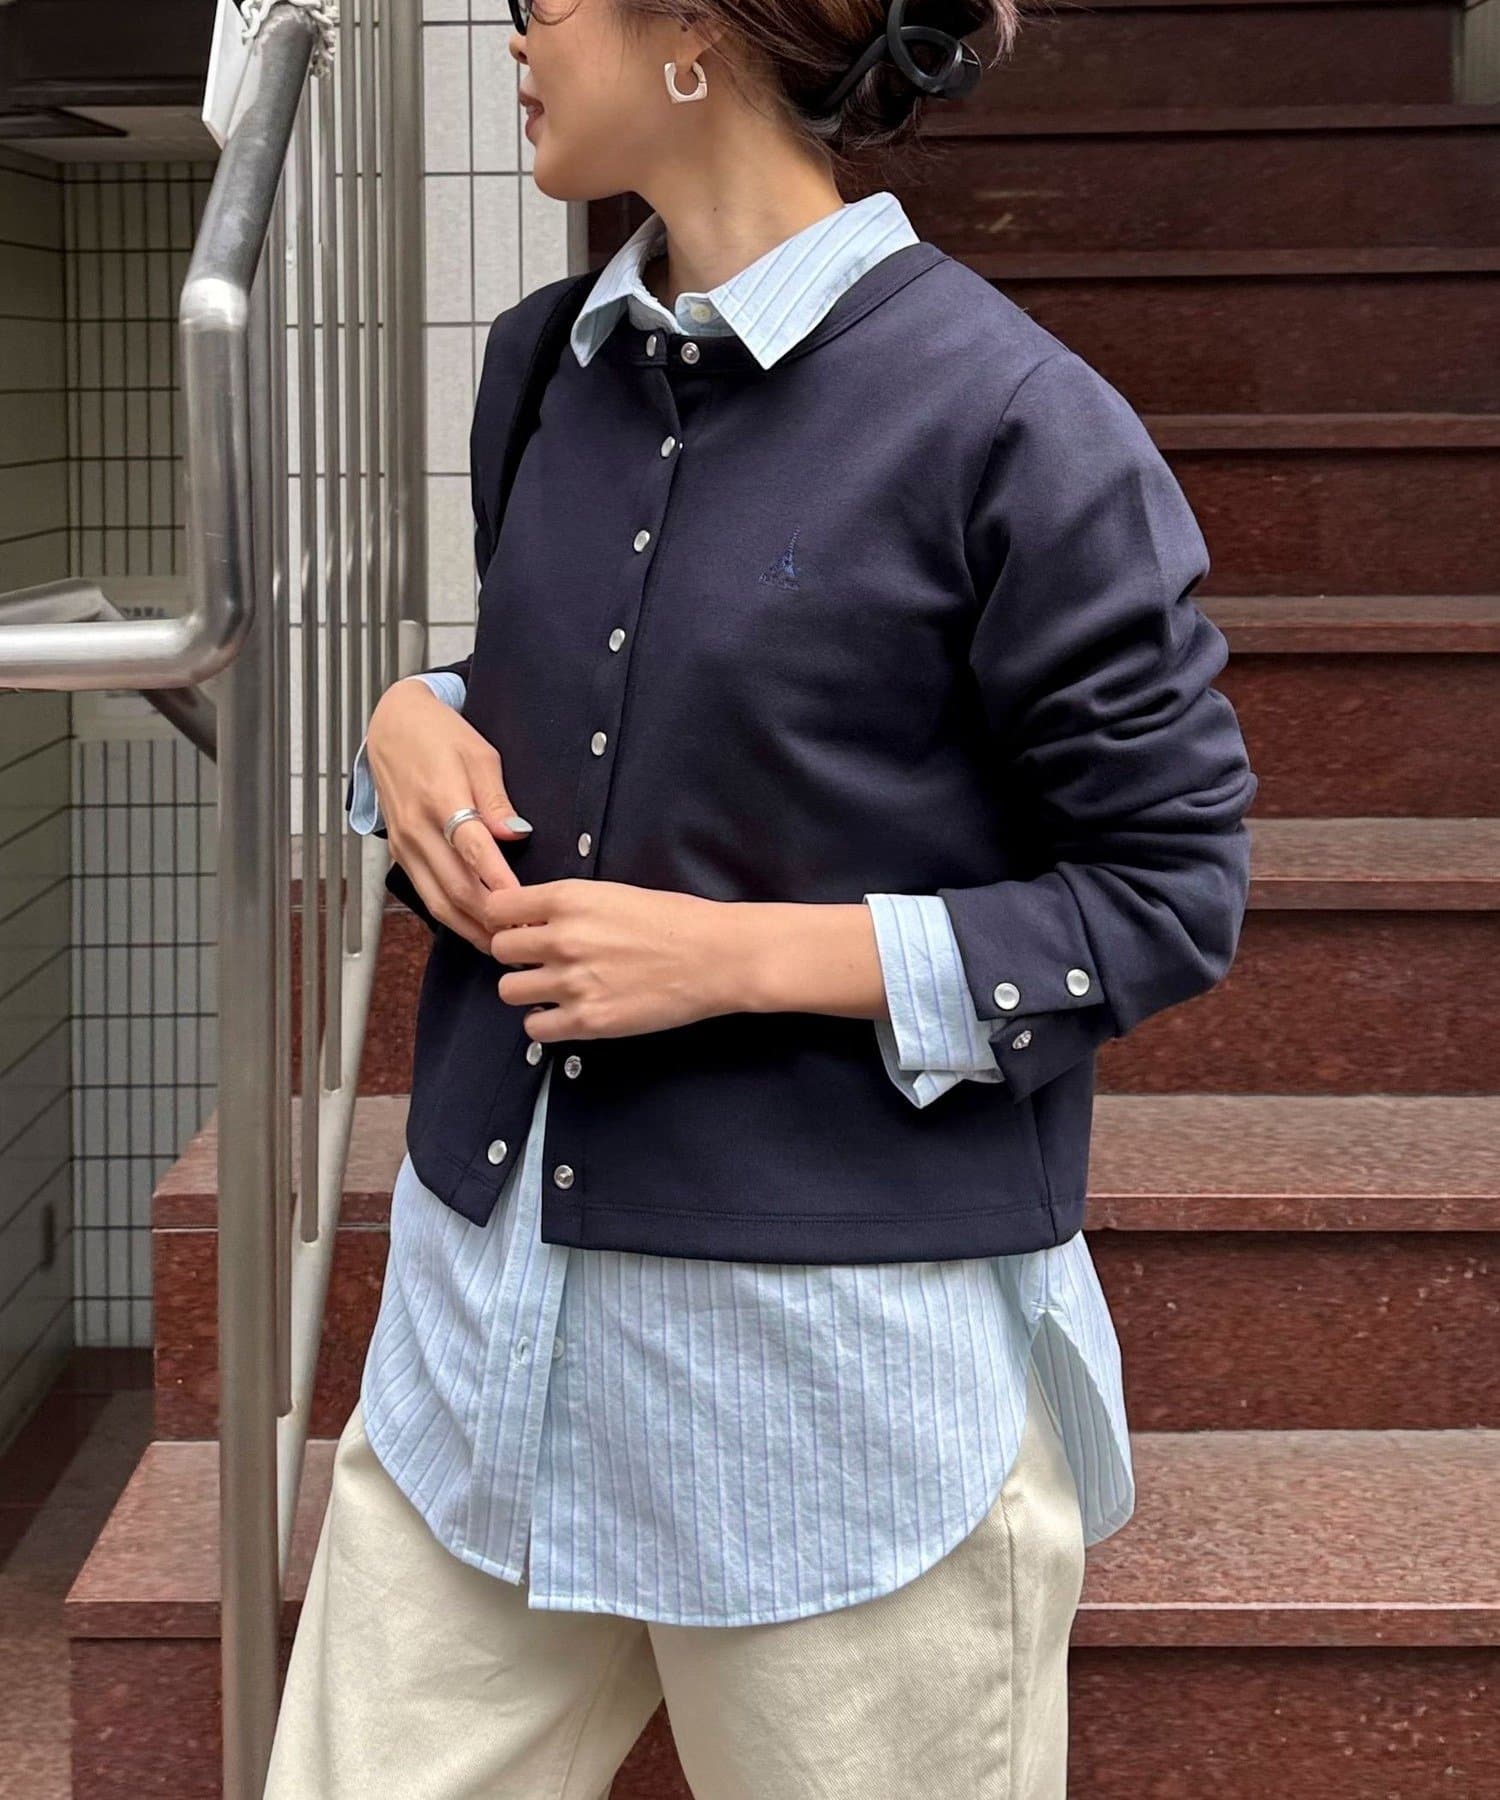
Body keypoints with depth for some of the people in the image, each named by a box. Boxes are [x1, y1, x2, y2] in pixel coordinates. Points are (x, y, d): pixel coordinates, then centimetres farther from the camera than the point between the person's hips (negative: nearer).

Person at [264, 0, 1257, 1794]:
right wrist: (419, 720, 0)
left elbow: (1171, 891, -10)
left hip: (848, 1359, -6)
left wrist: (746, 955, -18)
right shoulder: (544, 367, 8)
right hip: (497, 1305, 6)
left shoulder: (1009, 422, -14)